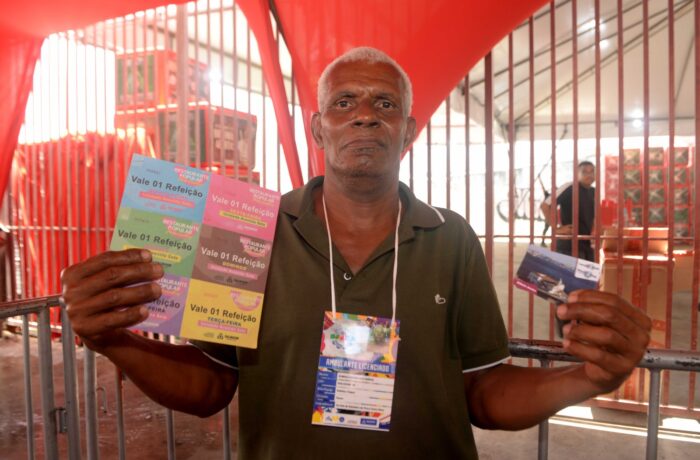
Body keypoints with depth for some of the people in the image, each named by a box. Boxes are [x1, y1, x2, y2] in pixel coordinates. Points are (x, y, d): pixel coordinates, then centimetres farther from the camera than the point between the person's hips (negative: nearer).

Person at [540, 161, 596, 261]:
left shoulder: (594, 192, 12)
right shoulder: (568, 188, -11)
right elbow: (544, 205, -16)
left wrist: (594, 230, 12)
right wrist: (556, 228, -18)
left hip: (588, 244, 8)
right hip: (569, 244, -8)